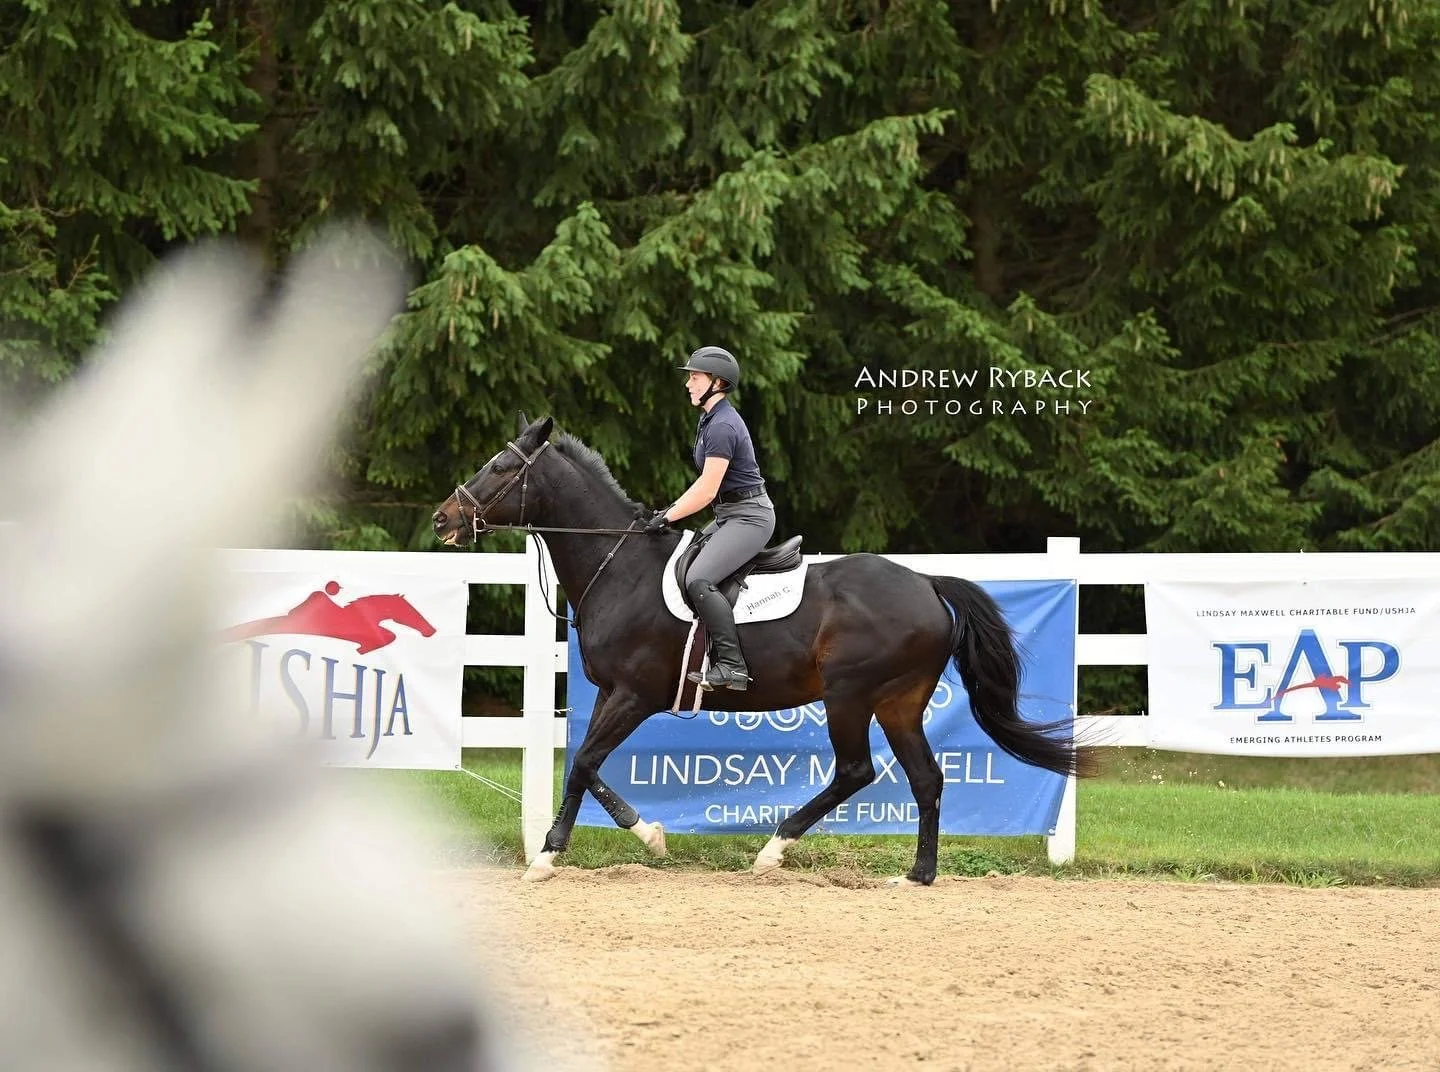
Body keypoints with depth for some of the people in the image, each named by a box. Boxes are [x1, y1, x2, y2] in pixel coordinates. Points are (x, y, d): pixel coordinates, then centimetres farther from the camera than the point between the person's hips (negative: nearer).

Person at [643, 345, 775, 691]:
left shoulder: (722, 427, -19)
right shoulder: (712, 420, 14)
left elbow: (707, 491, -20)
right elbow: (708, 482, 20)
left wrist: (668, 517, -13)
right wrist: (672, 508, 12)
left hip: (749, 516, -11)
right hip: (730, 516, 11)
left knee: (698, 579, -25)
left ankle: (732, 666, -26)